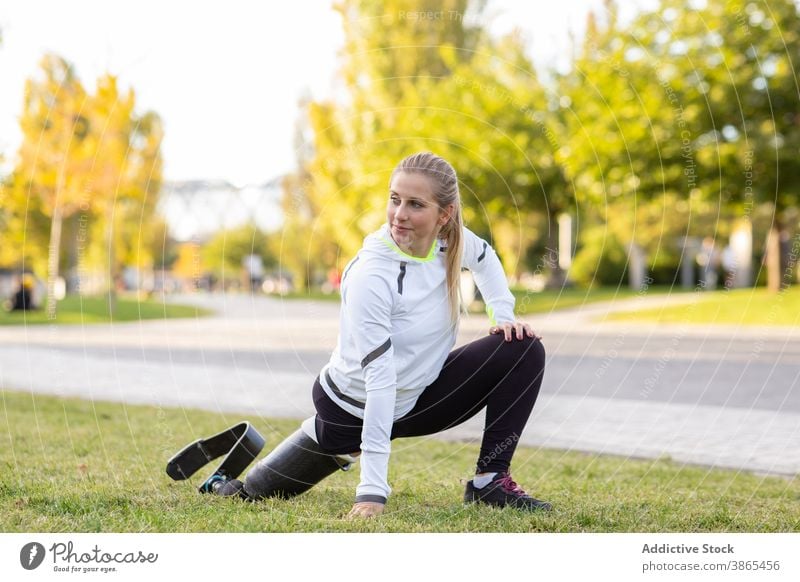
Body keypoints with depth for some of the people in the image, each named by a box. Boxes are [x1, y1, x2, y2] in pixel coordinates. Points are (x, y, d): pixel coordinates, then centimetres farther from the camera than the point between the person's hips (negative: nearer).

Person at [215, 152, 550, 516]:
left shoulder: (452, 240, -13)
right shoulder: (370, 277, -31)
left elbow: (484, 259, 16)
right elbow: (379, 377, -34)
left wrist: (503, 315, 0)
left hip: (417, 399, 5)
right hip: (353, 410, -5)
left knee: (525, 350, -9)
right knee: (256, 491, 3)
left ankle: (490, 480, -6)